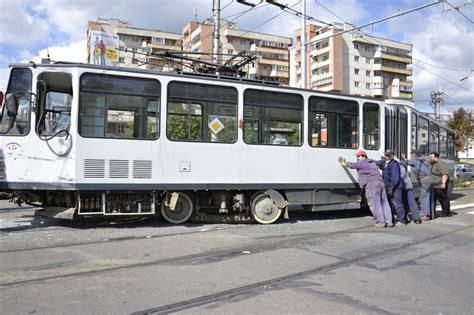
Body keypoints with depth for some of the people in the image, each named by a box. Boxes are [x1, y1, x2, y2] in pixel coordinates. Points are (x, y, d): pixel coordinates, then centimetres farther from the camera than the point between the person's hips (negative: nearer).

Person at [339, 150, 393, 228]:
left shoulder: (361, 163, 2)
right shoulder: (372, 162, 25)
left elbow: (352, 165, 16)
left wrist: (344, 163, 37)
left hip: (372, 184, -8)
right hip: (380, 183, 8)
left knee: (375, 204, -4)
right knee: (384, 203, 8)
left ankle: (381, 222, -6)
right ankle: (389, 221, 9)